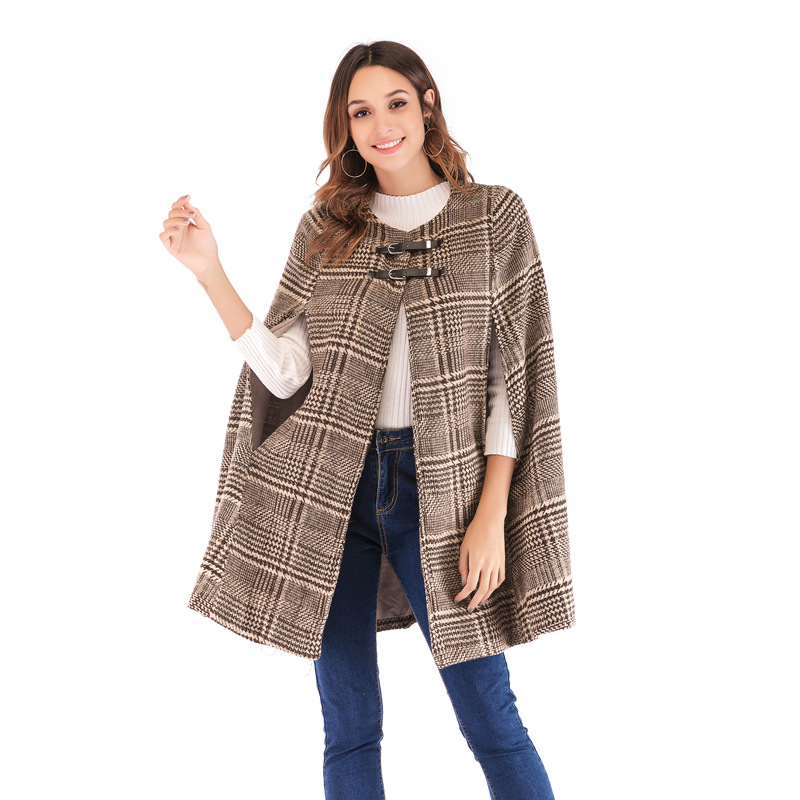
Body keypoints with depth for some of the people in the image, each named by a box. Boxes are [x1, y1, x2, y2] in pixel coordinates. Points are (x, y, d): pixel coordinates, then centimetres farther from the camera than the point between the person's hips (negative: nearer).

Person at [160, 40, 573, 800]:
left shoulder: (493, 216, 2)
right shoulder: (325, 227, 8)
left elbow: (513, 375, -2)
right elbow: (286, 371, 1)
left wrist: (492, 515, -9)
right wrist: (209, 273, -8)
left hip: (435, 485, -2)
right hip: (325, 487, 2)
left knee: (491, 721, -1)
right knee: (349, 729, 9)